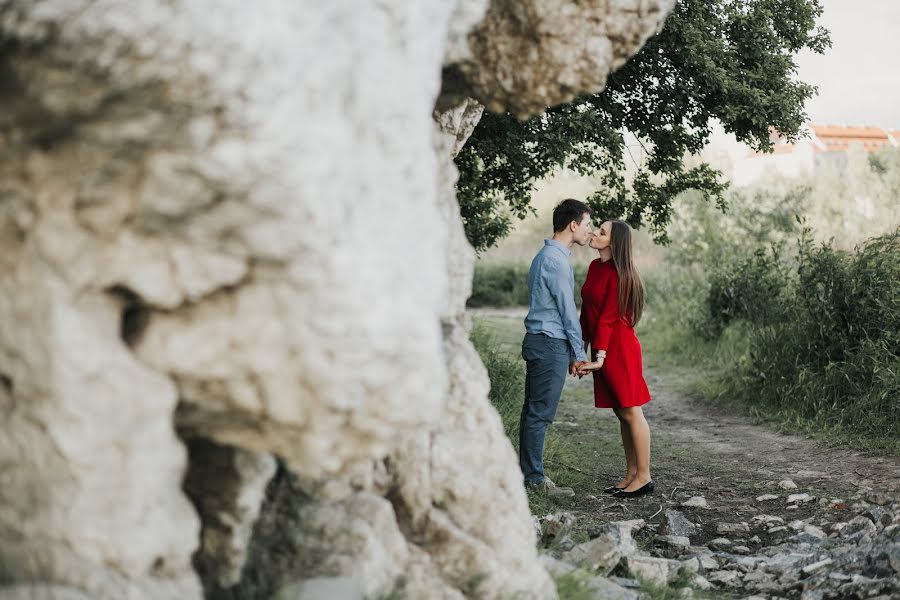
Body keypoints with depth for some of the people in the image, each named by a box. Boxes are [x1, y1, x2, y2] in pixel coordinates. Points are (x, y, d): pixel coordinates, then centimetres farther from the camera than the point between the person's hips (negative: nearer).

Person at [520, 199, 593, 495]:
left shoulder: (546, 256, 18)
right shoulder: (555, 260, -15)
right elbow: (567, 310, -12)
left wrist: (571, 351, 19)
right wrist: (579, 353, -5)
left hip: (539, 342, 10)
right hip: (550, 344, -10)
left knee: (533, 411, 11)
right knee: (541, 413, -7)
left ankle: (528, 473, 15)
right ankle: (535, 478, -4)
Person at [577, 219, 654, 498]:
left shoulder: (618, 275, -15)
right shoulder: (595, 266, 10)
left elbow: (608, 317, -18)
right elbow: (587, 310, 14)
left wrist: (599, 357, -19)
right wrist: (583, 346, 14)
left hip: (619, 348, -9)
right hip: (601, 346, 9)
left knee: (630, 411, -3)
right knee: (621, 412, 12)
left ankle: (644, 477, 2)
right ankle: (631, 474, 18)